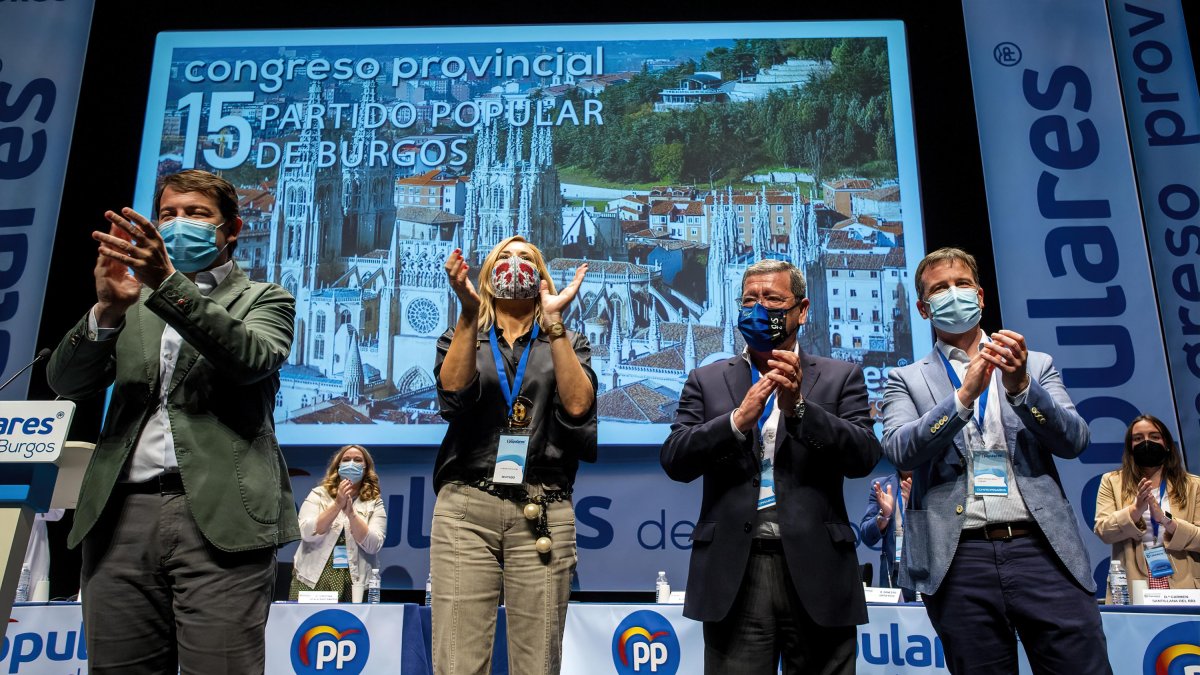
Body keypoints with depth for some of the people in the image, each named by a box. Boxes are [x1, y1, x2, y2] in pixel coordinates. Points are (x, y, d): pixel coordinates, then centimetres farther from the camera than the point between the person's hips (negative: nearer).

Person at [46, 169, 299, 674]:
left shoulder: (263, 300, 12)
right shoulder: (132, 302, 21)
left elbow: (253, 360, -10)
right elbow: (66, 382, 7)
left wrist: (169, 282, -21)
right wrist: (107, 308, -12)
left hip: (221, 519, -3)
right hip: (123, 518, 4)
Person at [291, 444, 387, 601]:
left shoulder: (375, 503, 5)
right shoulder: (318, 495, 6)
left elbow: (373, 546, -8)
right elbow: (307, 533, -8)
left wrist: (351, 512, -18)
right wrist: (337, 505, -17)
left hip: (355, 581, 0)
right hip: (314, 579, 0)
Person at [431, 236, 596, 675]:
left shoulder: (567, 343, 15)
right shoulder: (460, 338, 17)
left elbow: (577, 407, -5)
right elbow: (453, 394, -6)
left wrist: (554, 322, -8)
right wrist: (468, 311, -12)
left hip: (542, 514, 0)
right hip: (465, 508, 0)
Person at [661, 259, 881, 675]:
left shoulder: (841, 377, 8)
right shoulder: (707, 380, 10)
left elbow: (863, 456, -5)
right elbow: (674, 460, 0)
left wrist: (799, 406, -19)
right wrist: (737, 419, -15)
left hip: (816, 571, 0)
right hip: (734, 571, 0)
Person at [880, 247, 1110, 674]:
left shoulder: (1036, 366, 15)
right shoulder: (906, 380, 10)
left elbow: (1073, 441, 2)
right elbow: (900, 451, -7)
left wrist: (1020, 385, -15)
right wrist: (965, 394, -19)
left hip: (1041, 549, 1)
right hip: (960, 560, -1)